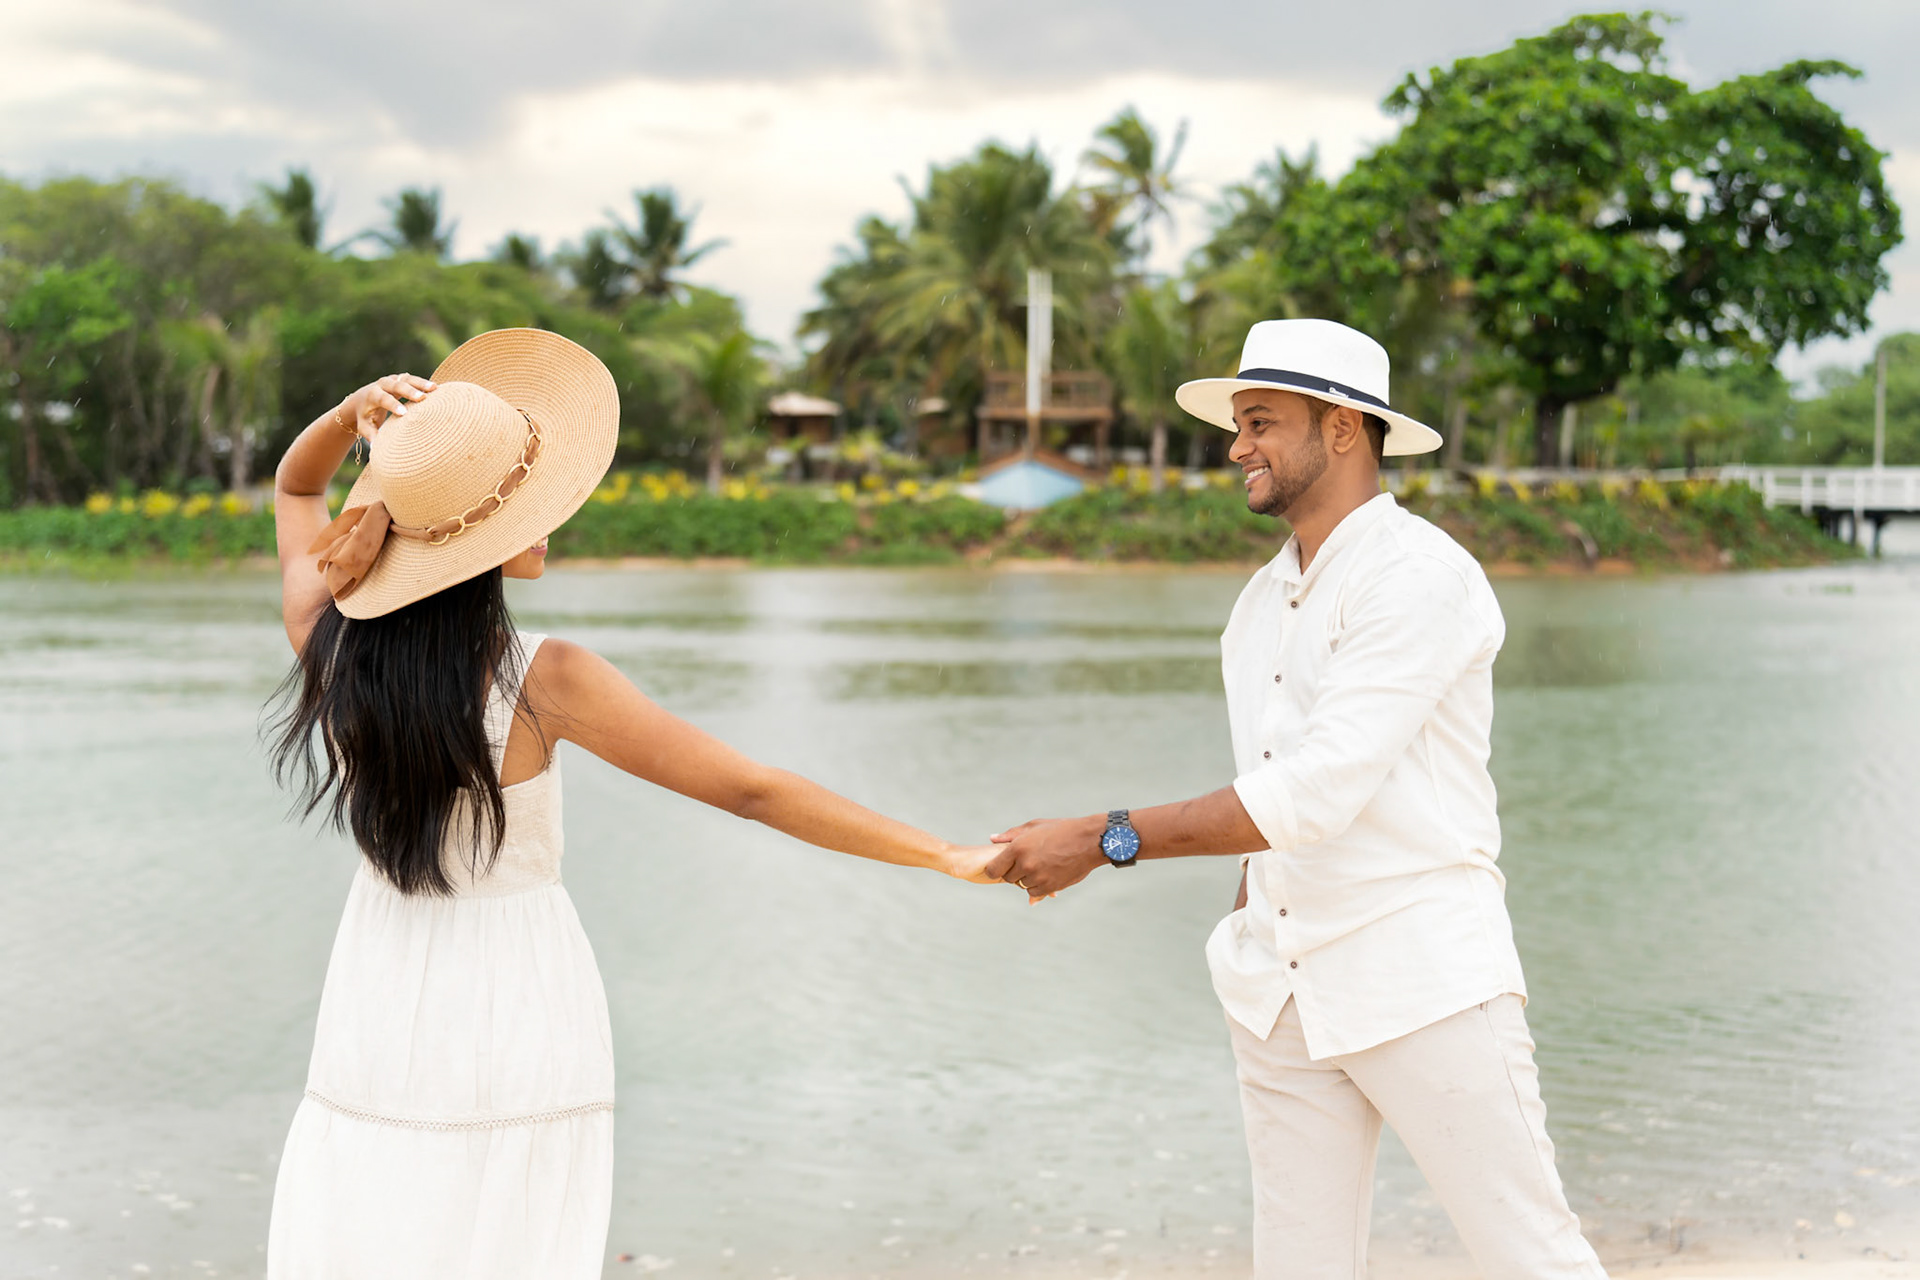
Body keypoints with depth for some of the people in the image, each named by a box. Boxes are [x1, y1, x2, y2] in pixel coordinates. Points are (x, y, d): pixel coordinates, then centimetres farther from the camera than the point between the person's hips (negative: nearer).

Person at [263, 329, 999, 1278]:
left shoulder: (324, 638, -8)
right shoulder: (543, 682, -20)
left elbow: (294, 489, 15)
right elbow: (751, 790, -18)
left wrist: (350, 415, -6)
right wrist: (946, 856, -14)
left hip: (380, 1005, 4)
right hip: (518, 1003, -3)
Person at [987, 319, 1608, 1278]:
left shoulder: (1418, 578, -13)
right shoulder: (1261, 604, 14)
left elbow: (1314, 794, -21)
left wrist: (1104, 840, -19)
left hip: (1423, 976, -7)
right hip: (1282, 1000, 8)